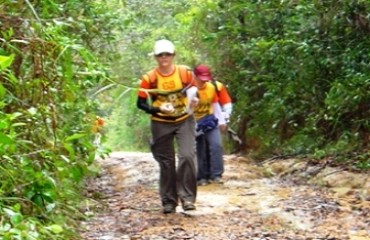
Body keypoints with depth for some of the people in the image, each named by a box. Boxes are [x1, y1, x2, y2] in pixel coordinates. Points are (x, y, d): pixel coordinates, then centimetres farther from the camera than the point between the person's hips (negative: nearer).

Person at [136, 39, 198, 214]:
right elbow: (141, 103, -7)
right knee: (166, 162, 7)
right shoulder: (149, 78, -12)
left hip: (184, 120, 0)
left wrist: (194, 101, -13)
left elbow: (193, 91, 9)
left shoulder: (185, 72, -7)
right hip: (161, 124, 0)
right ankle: (169, 201, 18)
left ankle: (187, 197, -7)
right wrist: (158, 109, -22)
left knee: (187, 156, -15)